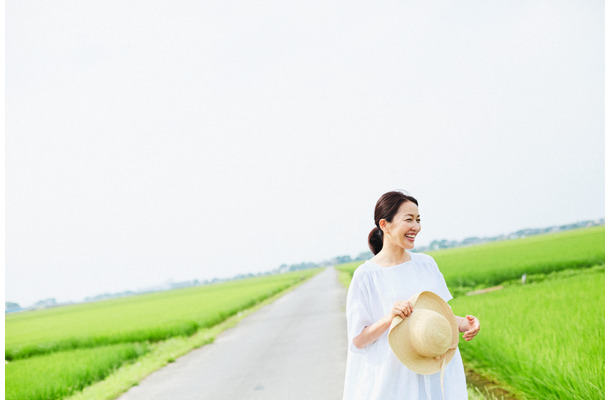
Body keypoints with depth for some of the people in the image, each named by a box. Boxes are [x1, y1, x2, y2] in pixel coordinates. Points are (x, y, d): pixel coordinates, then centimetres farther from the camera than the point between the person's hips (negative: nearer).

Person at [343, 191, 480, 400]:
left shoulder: (426, 264, 6)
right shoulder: (366, 275, -8)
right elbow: (358, 340, -7)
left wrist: (463, 323, -5)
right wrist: (389, 318, -23)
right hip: (392, 381, -4)